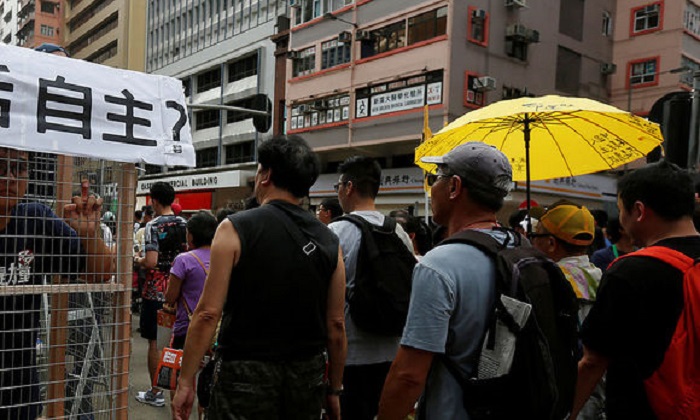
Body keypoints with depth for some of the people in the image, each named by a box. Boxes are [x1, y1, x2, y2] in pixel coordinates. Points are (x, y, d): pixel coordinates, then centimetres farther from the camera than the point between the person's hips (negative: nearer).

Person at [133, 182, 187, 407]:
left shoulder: (153, 226, -13)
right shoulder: (184, 224, 3)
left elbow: (151, 262, -21)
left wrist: (137, 260, -1)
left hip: (155, 293, -5)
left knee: (154, 343, 4)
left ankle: (155, 393, 12)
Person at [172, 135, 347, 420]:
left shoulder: (235, 229, -9)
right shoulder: (329, 241, 1)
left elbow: (208, 314, -12)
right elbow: (336, 326, 3)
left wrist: (186, 381, -3)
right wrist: (334, 389, 13)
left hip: (247, 375, -4)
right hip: (308, 376, 4)